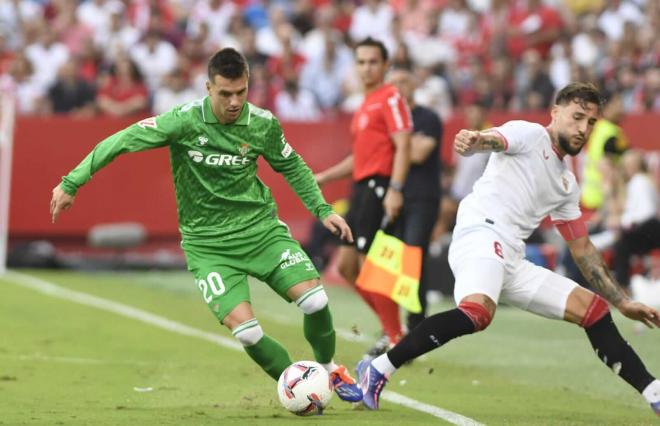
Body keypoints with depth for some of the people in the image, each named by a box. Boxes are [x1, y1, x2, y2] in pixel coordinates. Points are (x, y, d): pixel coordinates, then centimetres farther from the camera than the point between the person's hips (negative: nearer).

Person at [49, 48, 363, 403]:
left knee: (315, 300, -15)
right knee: (245, 330, -19)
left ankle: (330, 369, 15)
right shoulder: (184, 121, -16)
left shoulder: (262, 123, -6)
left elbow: (292, 167, 13)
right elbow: (122, 142, -13)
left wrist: (322, 210, 5)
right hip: (207, 243, -2)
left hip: (261, 227, 2)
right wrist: (71, 183, -17)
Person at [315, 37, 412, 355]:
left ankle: (396, 338, -3)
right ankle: (391, 328, 16)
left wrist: (395, 189, -26)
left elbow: (403, 146, -16)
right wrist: (323, 177, 25)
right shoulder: (365, 105, 21)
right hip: (362, 188, 10)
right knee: (346, 265, 9)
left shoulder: (391, 98, -7)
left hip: (379, 187, -10)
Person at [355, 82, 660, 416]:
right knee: (478, 312, -36)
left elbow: (582, 250, 31)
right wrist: (472, 140, -45)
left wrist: (623, 302, 27)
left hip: (510, 261, 9)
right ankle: (377, 371, -31)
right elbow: (492, 140, -19)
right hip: (480, 235, -9)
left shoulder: (567, 184, 26)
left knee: (594, 309, 6)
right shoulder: (529, 135, 4)